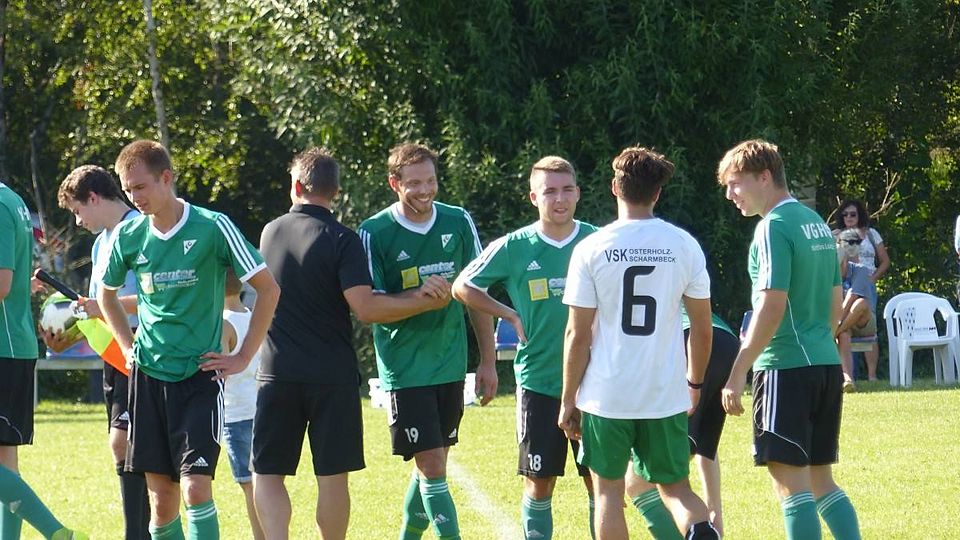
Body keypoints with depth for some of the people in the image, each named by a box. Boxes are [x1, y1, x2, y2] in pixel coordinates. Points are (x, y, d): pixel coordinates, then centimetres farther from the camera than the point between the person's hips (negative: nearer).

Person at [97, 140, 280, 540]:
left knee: (196, 488, -15)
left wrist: (242, 357, -4)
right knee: (161, 502, 5)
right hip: (148, 375, 4)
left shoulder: (213, 227, -9)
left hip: (200, 375, -4)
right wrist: (129, 347, 14)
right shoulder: (128, 235, 4)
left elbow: (268, 288, -4)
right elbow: (106, 294, 24)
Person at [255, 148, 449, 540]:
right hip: (332, 375, -3)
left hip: (277, 374, 3)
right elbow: (366, 308, -18)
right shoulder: (341, 240, -8)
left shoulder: (270, 233, 8)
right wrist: (424, 302, -5)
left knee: (267, 474, 6)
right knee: (332, 478, 6)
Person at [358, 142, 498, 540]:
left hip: (451, 364, 4)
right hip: (404, 369, -4)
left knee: (431, 464, 13)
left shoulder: (458, 222, 3)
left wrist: (488, 361, 9)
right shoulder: (374, 233, -9)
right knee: (432, 466, -10)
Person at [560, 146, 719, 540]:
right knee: (674, 486, 12)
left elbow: (578, 334, -5)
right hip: (667, 395, 2)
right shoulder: (683, 245, 0)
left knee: (608, 491, 10)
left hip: (607, 393, -2)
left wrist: (568, 399, 4)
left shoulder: (591, 249, -6)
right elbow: (703, 328, 4)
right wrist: (696, 382, 20)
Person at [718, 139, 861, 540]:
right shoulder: (817, 223, 15)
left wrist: (737, 374, -17)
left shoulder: (773, 227, -12)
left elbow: (772, 305, -19)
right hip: (827, 364, 9)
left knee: (789, 478, -7)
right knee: (820, 479, 13)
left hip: (787, 367, -9)